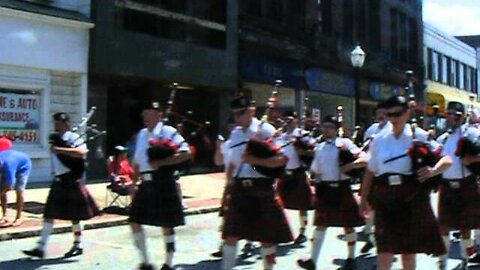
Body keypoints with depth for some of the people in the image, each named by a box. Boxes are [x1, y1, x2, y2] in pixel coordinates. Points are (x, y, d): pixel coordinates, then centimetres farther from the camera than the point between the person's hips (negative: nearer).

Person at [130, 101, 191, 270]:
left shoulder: (168, 132, -8)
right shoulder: (142, 134, 13)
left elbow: (185, 153, -17)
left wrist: (161, 162, -21)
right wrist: (134, 182, 14)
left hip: (163, 183, -7)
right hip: (146, 184, 7)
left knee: (166, 224, 3)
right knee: (134, 221, 6)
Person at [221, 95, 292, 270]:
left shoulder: (265, 130, -8)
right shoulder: (235, 133, 10)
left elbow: (281, 160, -15)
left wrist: (254, 160, -23)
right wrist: (230, 182, 6)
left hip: (262, 189, -4)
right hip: (239, 189, 5)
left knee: (266, 235, 9)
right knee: (231, 234, 2)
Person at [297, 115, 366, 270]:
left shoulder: (344, 143, -3)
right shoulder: (319, 148, 11)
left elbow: (363, 160, -10)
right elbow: (314, 170, 17)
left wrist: (348, 166, -22)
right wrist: (316, 190, 7)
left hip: (341, 188, -4)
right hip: (324, 189, 4)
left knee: (348, 224, 7)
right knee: (321, 224, 3)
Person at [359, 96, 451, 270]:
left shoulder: (419, 136, -2)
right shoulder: (379, 141, 6)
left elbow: (447, 159, -2)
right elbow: (370, 171, 12)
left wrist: (433, 171, -22)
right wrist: (364, 199, 12)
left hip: (411, 198, -1)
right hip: (386, 198, 1)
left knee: (409, 249, 11)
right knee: (385, 249, -4)